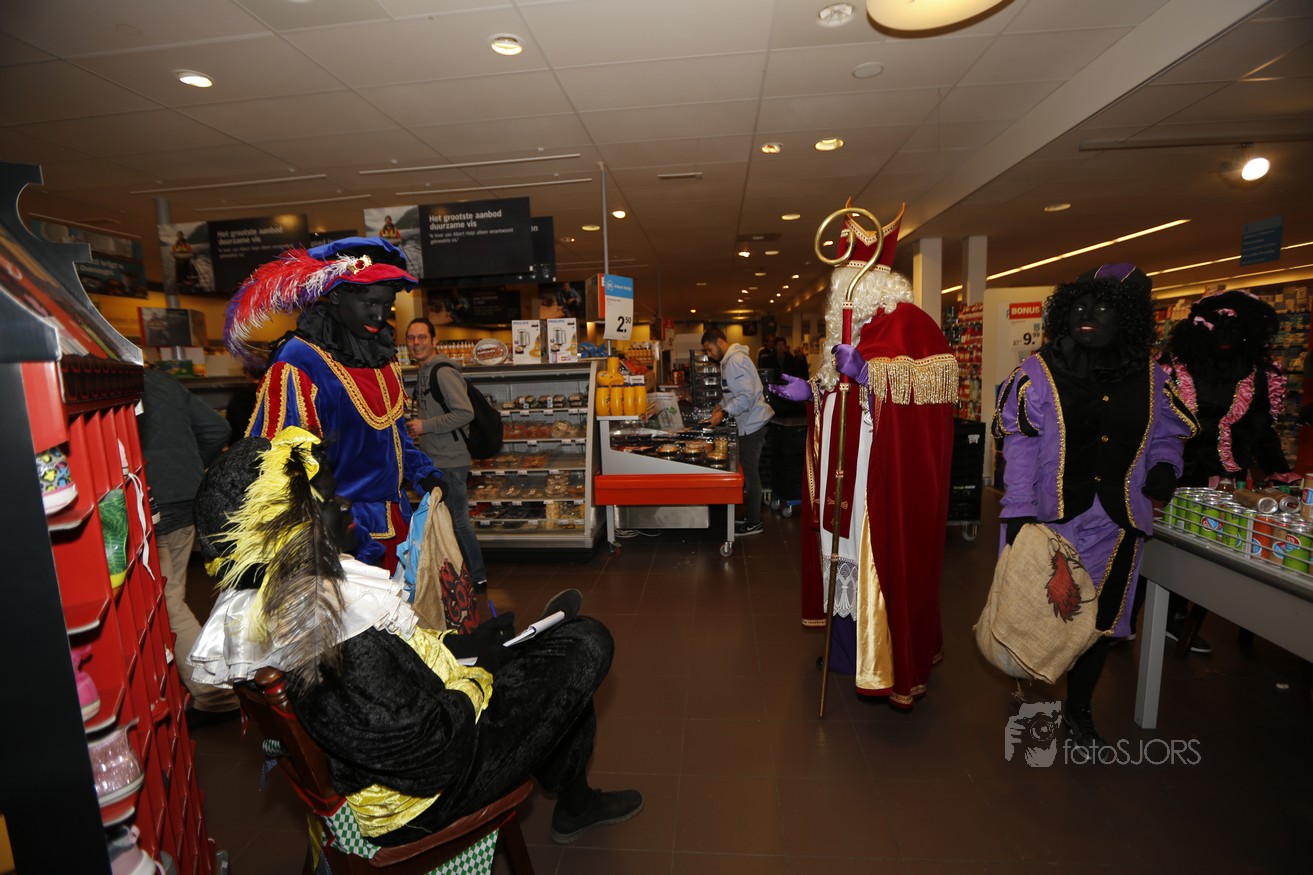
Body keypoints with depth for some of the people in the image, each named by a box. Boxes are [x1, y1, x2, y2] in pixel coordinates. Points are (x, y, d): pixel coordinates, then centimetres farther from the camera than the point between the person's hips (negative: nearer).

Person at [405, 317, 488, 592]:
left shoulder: (443, 371, -15)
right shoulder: (423, 372, 15)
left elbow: (465, 413, -24)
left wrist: (425, 426, -20)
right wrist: (414, 426, 10)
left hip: (450, 461, -10)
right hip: (433, 460, 10)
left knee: (457, 520, -2)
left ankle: (477, 577, 12)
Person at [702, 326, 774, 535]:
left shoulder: (736, 361, -18)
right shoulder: (729, 361, 14)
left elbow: (747, 396, -25)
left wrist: (724, 412, -22)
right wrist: (721, 406, 11)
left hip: (752, 423, -10)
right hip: (748, 423, 10)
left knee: (750, 473, -2)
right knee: (750, 472, 15)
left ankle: (754, 523, 8)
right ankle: (752, 516, 25)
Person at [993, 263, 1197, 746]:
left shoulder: (1150, 377, 3)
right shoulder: (1039, 372, -8)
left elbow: (1166, 437, 16)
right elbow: (1020, 447, -11)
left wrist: (1164, 466, -7)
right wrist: (1019, 514, -17)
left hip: (1115, 522, 3)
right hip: (1050, 516, -3)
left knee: (1099, 618, 13)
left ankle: (1078, 709, 35)